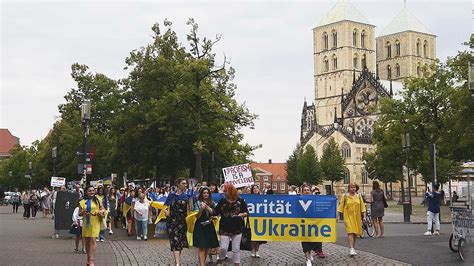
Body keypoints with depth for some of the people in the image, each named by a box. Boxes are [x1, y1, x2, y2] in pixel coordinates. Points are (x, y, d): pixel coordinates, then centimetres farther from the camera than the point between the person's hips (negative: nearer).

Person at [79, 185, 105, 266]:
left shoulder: (97, 201, 5)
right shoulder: (83, 202, 6)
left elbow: (102, 209, 12)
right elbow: (79, 213, 7)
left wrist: (101, 211, -10)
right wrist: (82, 212, -15)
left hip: (95, 223, -2)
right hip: (86, 223, 2)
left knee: (93, 240, -10)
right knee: (87, 241, 9)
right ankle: (89, 258, 24)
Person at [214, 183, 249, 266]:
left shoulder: (240, 200, -3)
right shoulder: (222, 201, 1)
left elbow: (246, 212, 5)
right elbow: (215, 212, 1)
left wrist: (242, 214, -16)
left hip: (237, 229, 0)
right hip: (224, 229, 0)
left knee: (236, 249, 5)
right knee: (223, 248, -6)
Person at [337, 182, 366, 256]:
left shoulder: (359, 196, 10)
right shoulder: (345, 197, 2)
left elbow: (362, 206, 10)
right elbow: (341, 206, 2)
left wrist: (363, 214, 3)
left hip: (357, 217, 3)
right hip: (348, 216, -3)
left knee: (355, 232, 8)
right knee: (350, 232, -14)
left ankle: (353, 247, 22)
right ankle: (351, 249, -20)